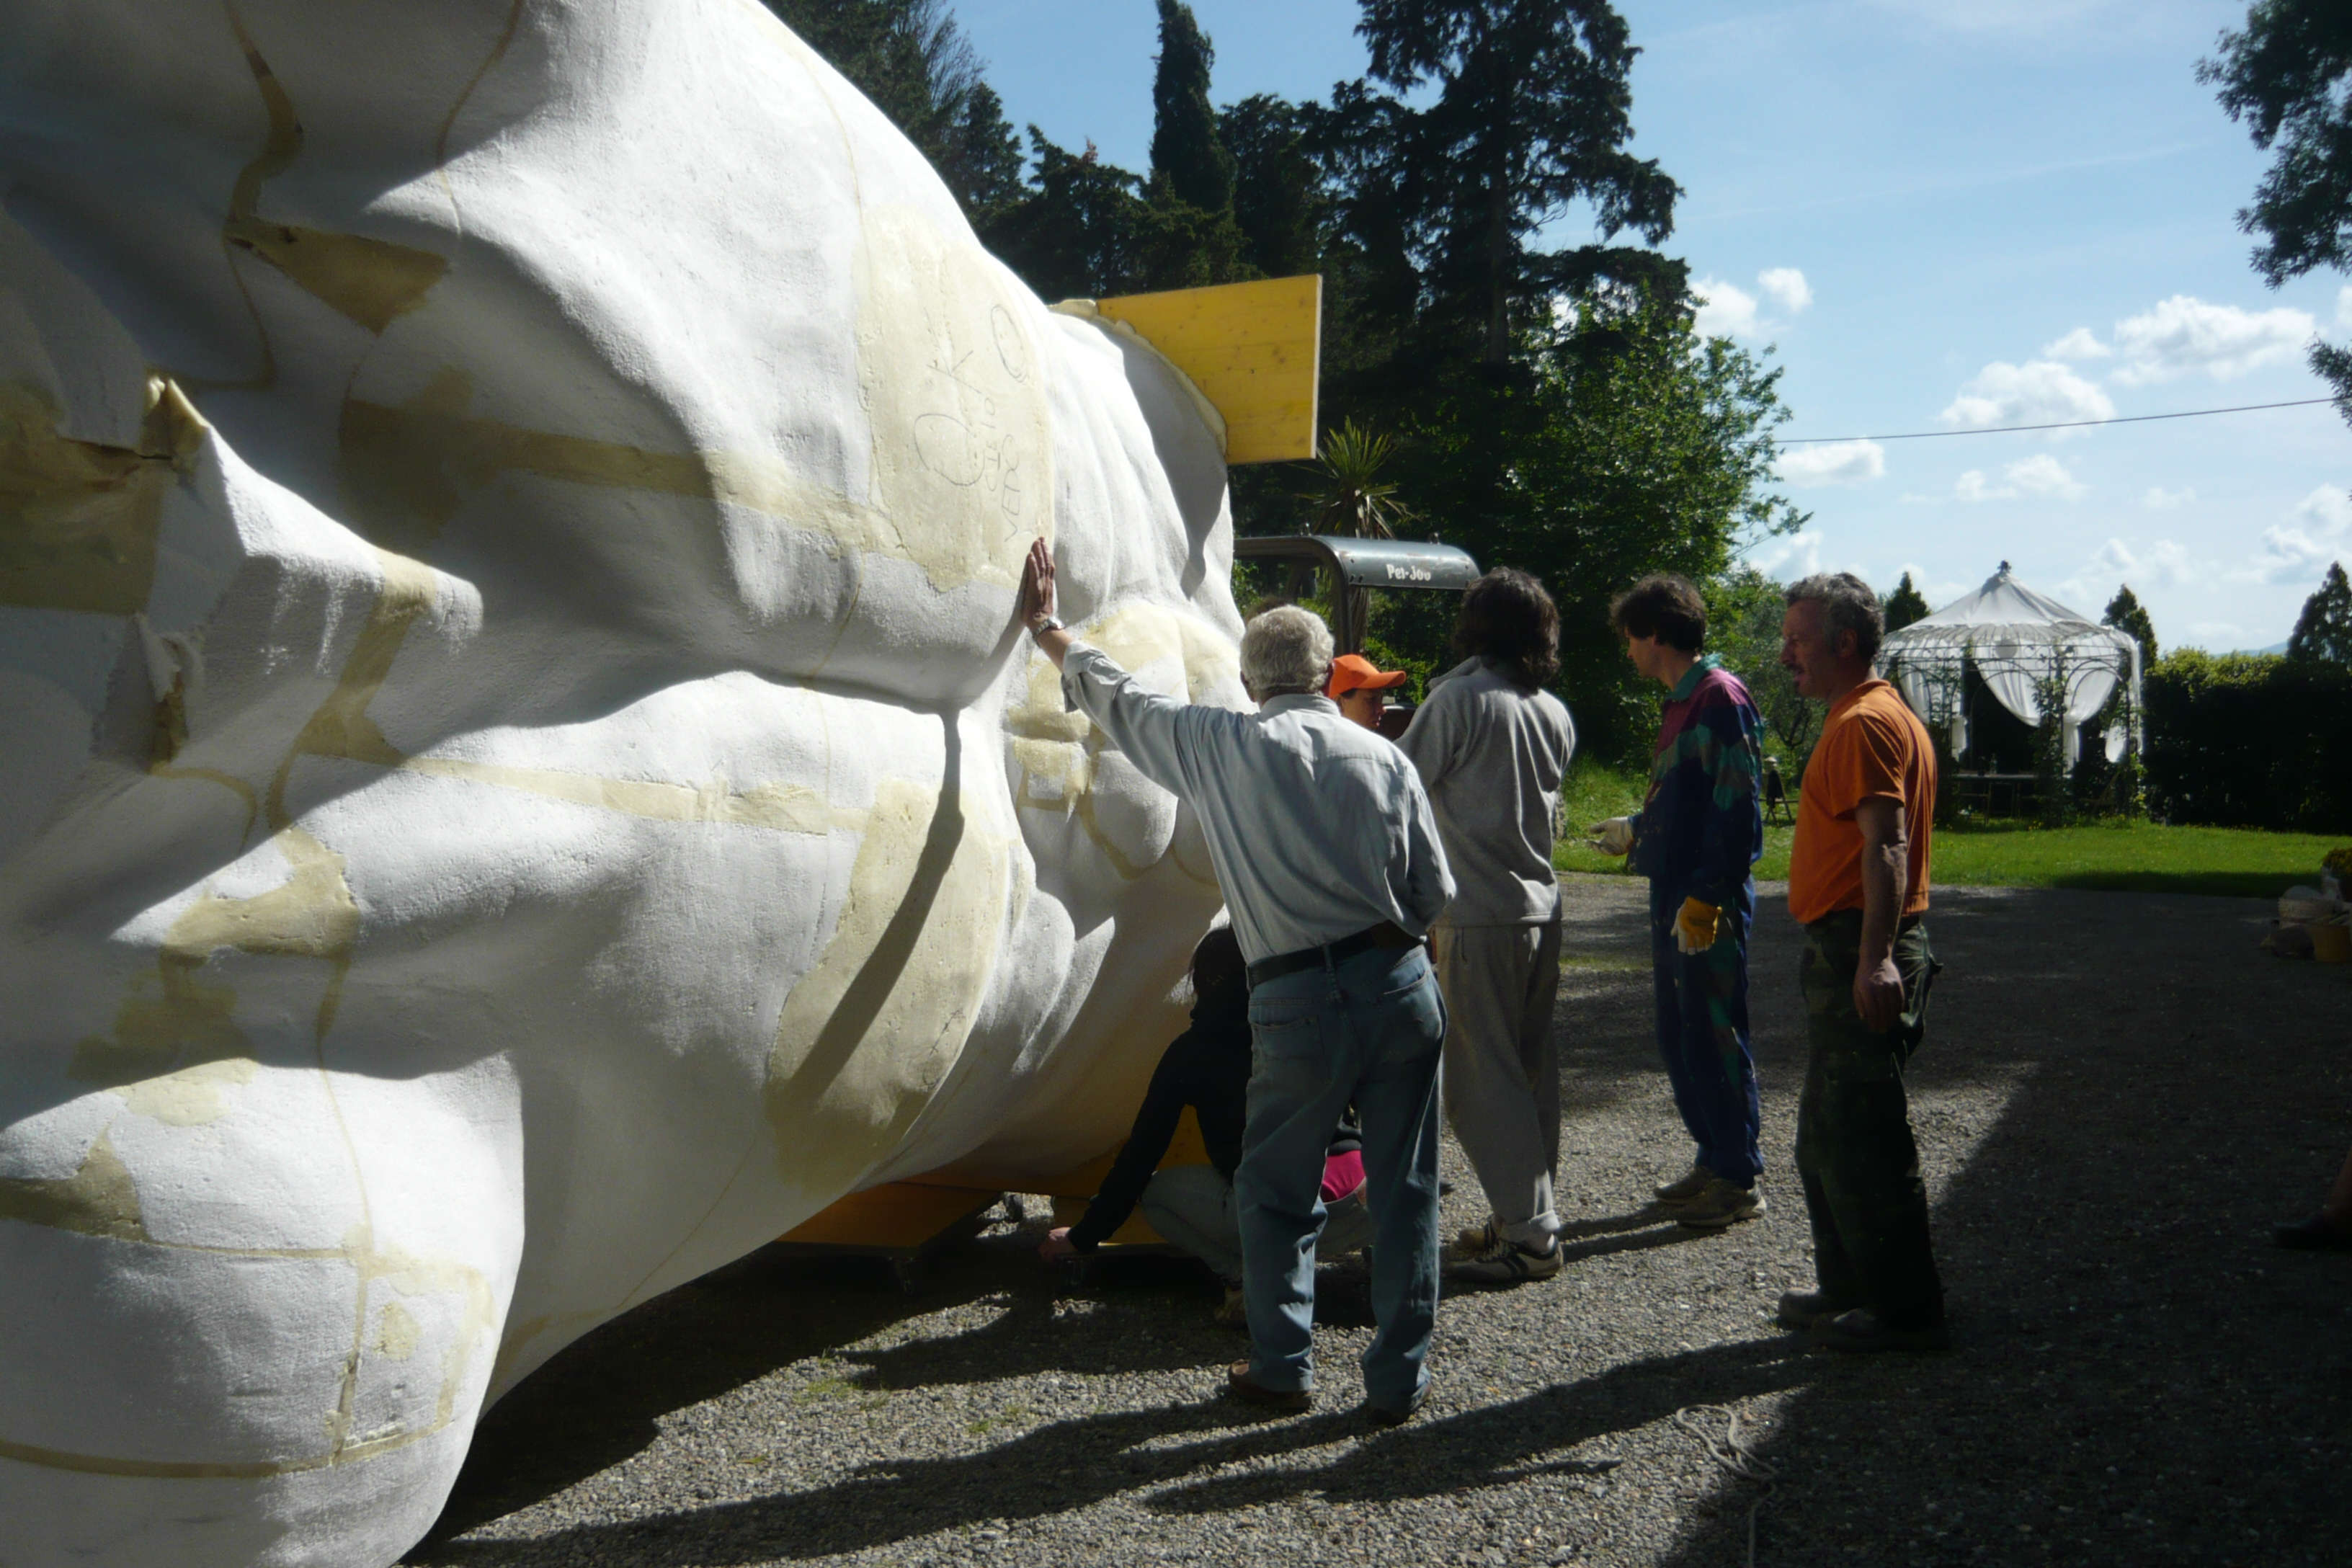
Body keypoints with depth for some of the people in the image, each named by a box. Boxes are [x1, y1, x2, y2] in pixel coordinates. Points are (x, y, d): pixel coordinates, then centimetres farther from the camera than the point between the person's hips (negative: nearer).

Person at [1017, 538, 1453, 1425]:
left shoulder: (1224, 748, 0)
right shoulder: (1386, 759, 4)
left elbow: (1117, 699, 13)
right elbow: (1436, 895, 8)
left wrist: (1045, 626, 28)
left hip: (1300, 1002, -2)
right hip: (1402, 985, 2)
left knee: (1274, 1189, 16)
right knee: (1404, 1189, 11)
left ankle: (1283, 1367, 22)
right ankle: (1399, 1380, 19)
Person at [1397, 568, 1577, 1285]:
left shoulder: (1460, 697, -11)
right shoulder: (1555, 714, 10)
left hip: (1480, 916, -7)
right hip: (1541, 907, 8)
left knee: (1483, 1078, -2)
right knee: (1531, 1071, 13)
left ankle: (1529, 1234, -1)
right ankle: (1526, 1218, 21)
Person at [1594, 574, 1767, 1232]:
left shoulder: (1722, 697, -13)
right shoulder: (1682, 702, 15)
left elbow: (1735, 808, -19)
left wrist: (1705, 896, -22)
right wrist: (1636, 832, 37)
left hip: (1710, 905, -9)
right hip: (1675, 897, 10)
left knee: (1714, 1035, -2)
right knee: (1678, 1035, 14)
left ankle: (1740, 1181, 9)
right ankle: (1713, 1160, 25)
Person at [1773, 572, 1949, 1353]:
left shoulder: (1864, 725, -15)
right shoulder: (1871, 716, 19)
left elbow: (1886, 846, -26)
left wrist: (1875, 957, -33)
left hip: (1857, 954, -11)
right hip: (1852, 953, 11)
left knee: (1859, 1138, -4)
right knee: (1829, 1136, 17)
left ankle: (1906, 1311, 5)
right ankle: (1849, 1290, 27)